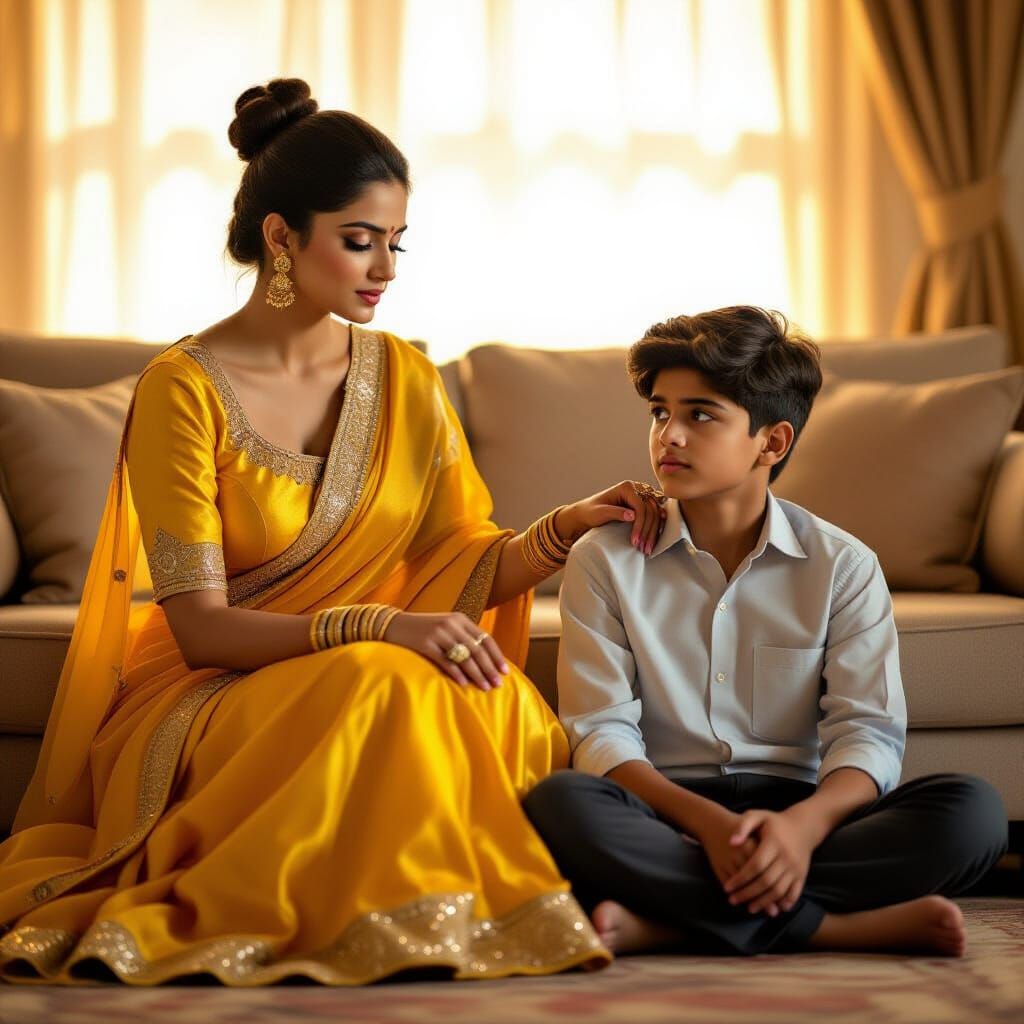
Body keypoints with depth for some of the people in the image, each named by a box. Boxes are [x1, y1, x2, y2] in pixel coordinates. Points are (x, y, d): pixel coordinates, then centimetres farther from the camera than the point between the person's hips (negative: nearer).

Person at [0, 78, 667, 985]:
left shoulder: (406, 381, 9)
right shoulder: (185, 390, -8)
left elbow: (466, 570, 9)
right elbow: (200, 628, -14)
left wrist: (568, 528, -11)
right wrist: (375, 627, -27)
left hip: (372, 687, 5)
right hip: (206, 703, -4)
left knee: (509, 706, -29)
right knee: (386, 688, -35)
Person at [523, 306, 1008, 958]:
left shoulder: (844, 567, 6)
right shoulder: (605, 561, 6)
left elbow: (868, 732, -3)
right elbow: (601, 732, -4)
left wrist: (803, 823, -26)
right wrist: (708, 821, -23)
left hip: (797, 809, 1)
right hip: (669, 810, -1)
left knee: (972, 811, -26)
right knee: (559, 804, -34)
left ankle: (662, 920, -30)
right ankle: (836, 926, -29)